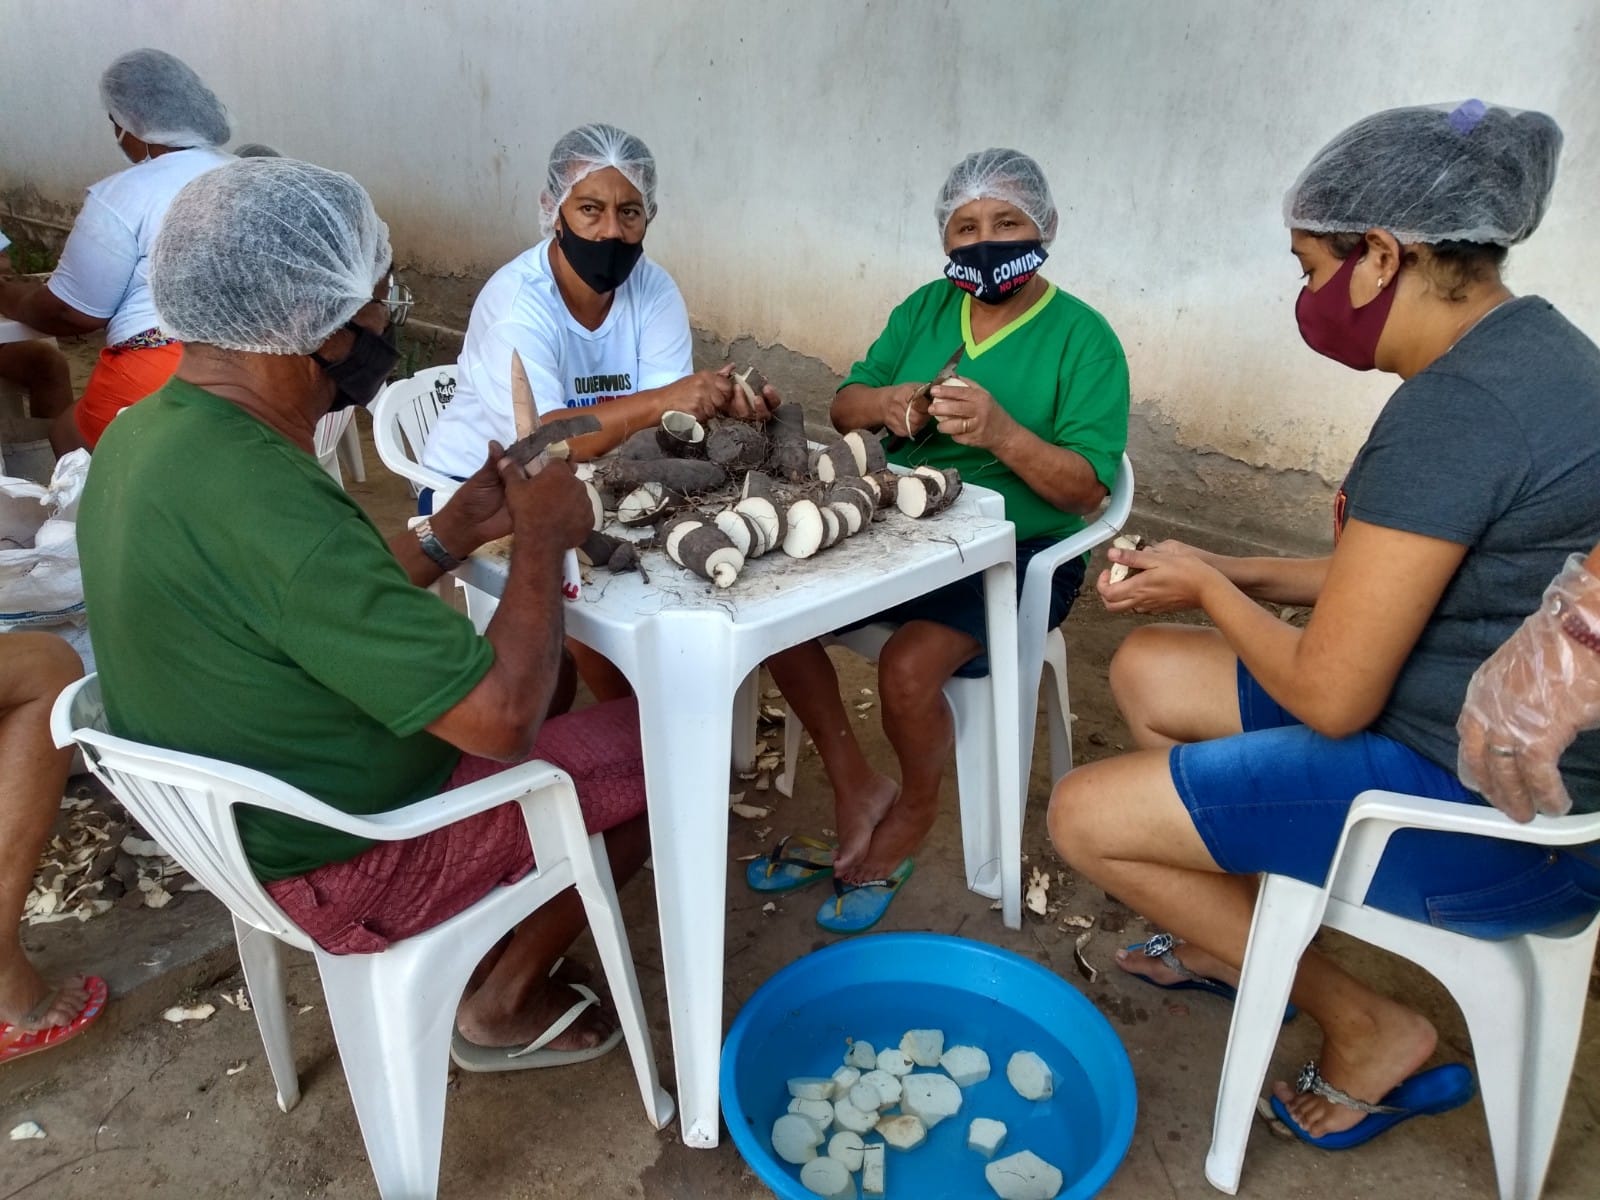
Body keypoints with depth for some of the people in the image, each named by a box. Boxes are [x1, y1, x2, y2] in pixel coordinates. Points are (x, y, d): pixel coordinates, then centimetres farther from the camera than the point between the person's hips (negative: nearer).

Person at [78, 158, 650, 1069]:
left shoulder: (146, 435, -4)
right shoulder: (268, 506, -34)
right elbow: (503, 719, -31)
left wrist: (456, 531, 0)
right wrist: (544, 539, -17)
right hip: (343, 863, -9)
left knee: (544, 674, 22)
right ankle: (505, 1003, 17)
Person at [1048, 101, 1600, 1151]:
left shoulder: (1455, 409, -27)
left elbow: (1329, 698, -23)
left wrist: (1208, 586, -5)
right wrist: (1230, 573, 8)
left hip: (1492, 821, -10)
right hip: (1490, 740, 10)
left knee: (1085, 815, -8)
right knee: (1147, 669, 14)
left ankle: (1368, 1028, 9)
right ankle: (1230, 938, 30)